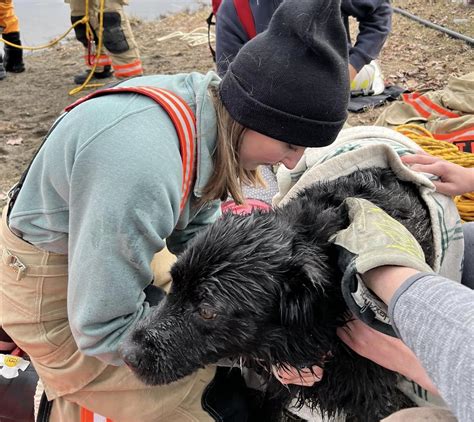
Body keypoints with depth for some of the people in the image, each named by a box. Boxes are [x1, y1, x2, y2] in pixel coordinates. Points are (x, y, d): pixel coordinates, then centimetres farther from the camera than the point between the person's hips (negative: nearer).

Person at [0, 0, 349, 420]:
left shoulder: (205, 102, -13)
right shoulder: (142, 165, -40)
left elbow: (197, 233, -2)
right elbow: (102, 330, -29)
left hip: (103, 258, 8)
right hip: (52, 296, -8)